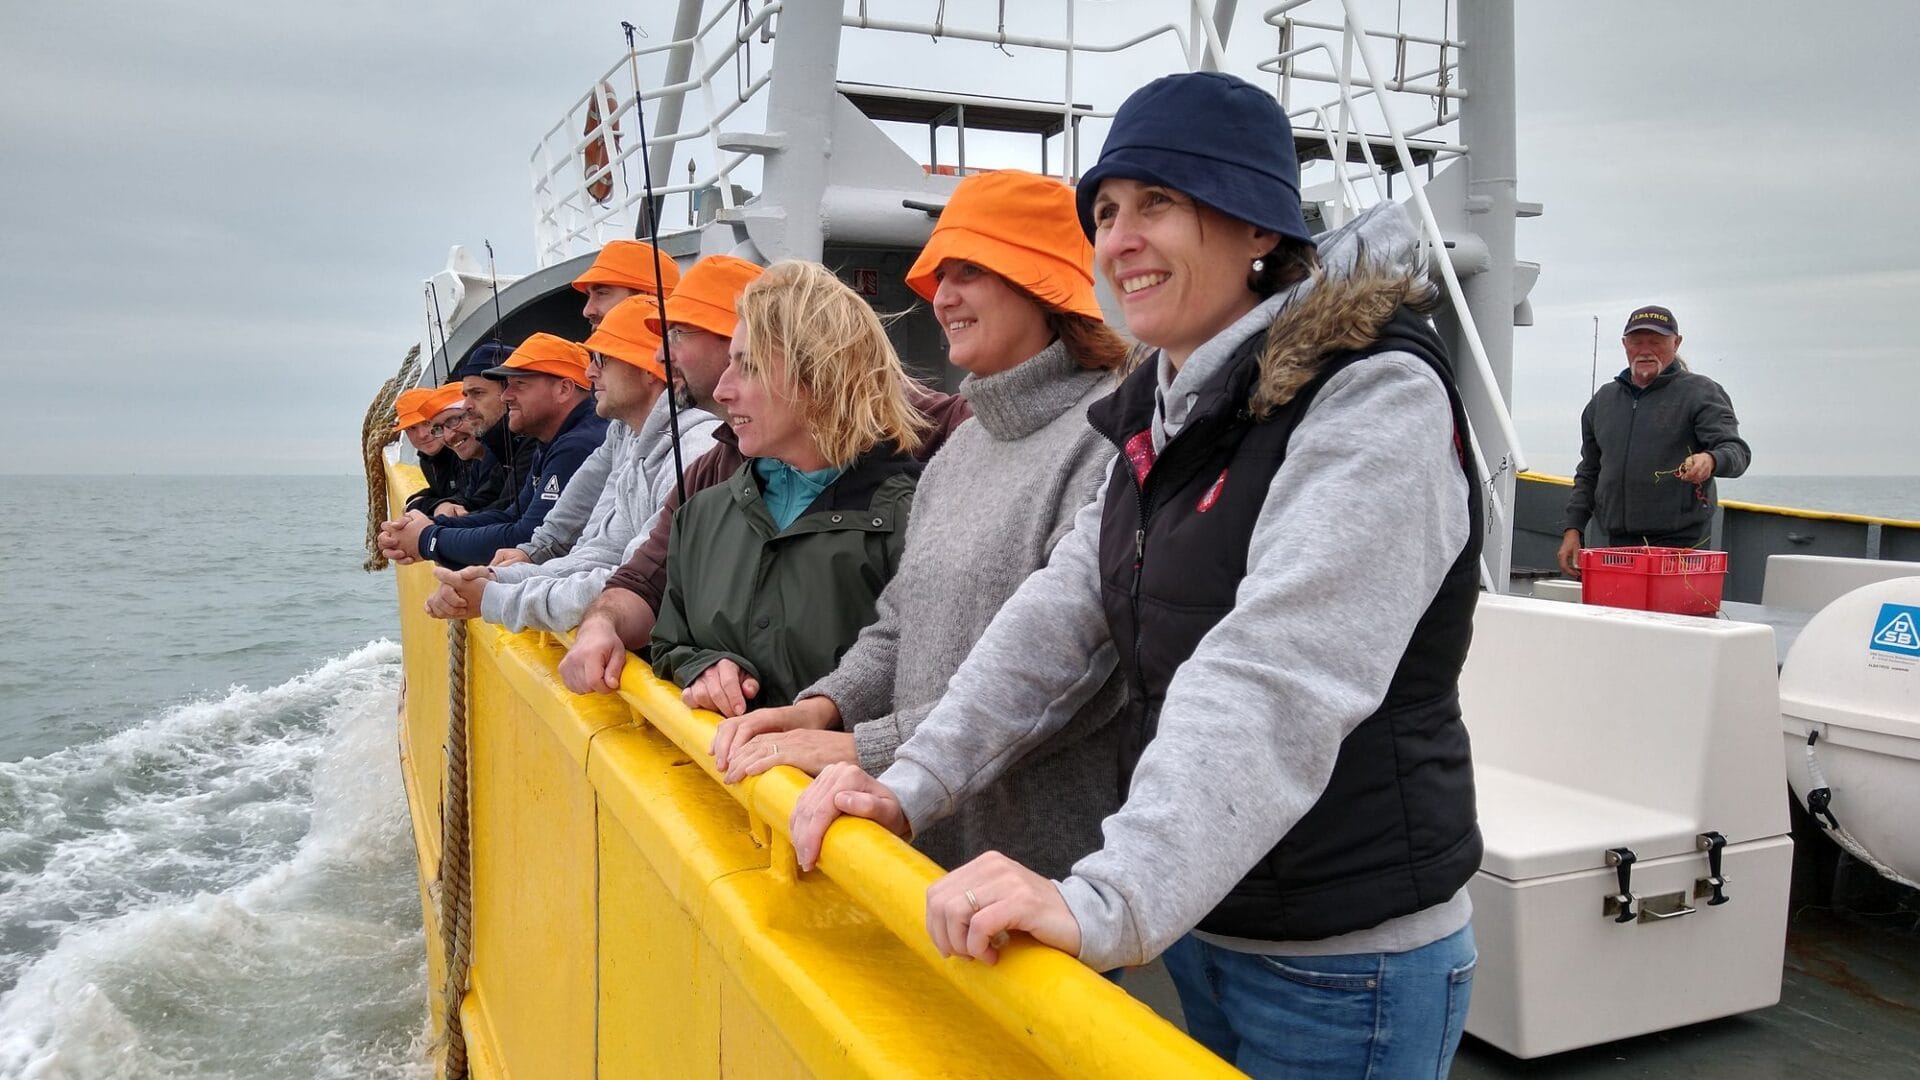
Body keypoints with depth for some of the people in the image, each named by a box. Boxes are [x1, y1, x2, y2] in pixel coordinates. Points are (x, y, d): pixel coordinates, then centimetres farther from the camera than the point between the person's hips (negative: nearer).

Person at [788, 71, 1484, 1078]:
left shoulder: (1375, 398, -19)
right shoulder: (1163, 407, 7)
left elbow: (1277, 683, -31)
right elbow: (1061, 617, 2)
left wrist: (1111, 902, -40)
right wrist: (912, 784, -7)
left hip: (1346, 969, -7)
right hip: (1197, 931, 7)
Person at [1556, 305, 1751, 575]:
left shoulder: (1701, 393, 3)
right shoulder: (1603, 399, 18)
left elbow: (1737, 450, -10)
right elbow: (1588, 474, 22)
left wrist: (1711, 460, -34)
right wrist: (1572, 528, 12)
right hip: (1617, 544, 4)